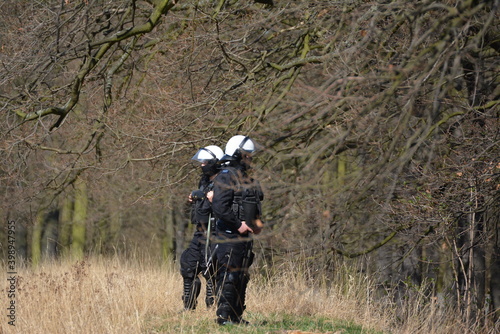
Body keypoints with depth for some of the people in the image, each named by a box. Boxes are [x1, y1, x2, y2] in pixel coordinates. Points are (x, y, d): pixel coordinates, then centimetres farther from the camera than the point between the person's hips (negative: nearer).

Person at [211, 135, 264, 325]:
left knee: (241, 277, 13)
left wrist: (256, 221, 7)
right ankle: (223, 316, -10)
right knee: (227, 277, -10)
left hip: (244, 237, 10)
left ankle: (236, 316, 19)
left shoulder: (246, 179, 17)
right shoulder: (226, 177, -13)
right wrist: (238, 224, -18)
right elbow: (219, 207, -23)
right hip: (229, 237, -10)